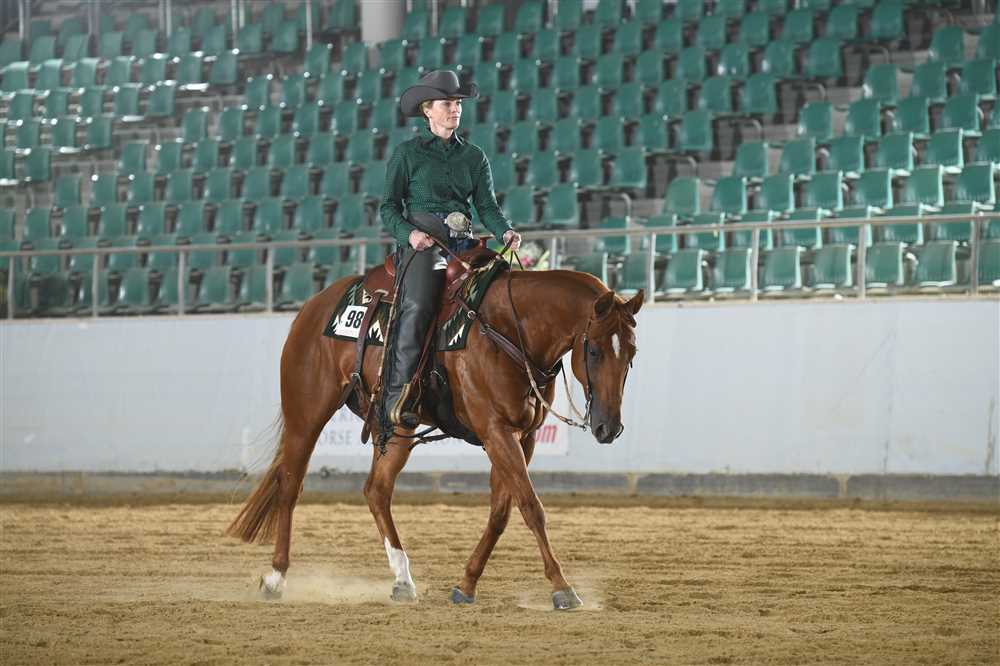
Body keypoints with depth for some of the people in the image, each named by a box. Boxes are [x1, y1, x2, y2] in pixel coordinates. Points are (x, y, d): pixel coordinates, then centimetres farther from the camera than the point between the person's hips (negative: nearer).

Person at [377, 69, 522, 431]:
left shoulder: (474, 156, 19)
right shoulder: (408, 153, 8)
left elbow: (487, 206, 13)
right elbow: (389, 206, 6)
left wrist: (505, 232, -8)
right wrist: (409, 232, -14)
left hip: (462, 242, 4)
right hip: (421, 241, -4)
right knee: (416, 309, -26)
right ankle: (396, 401, -30)